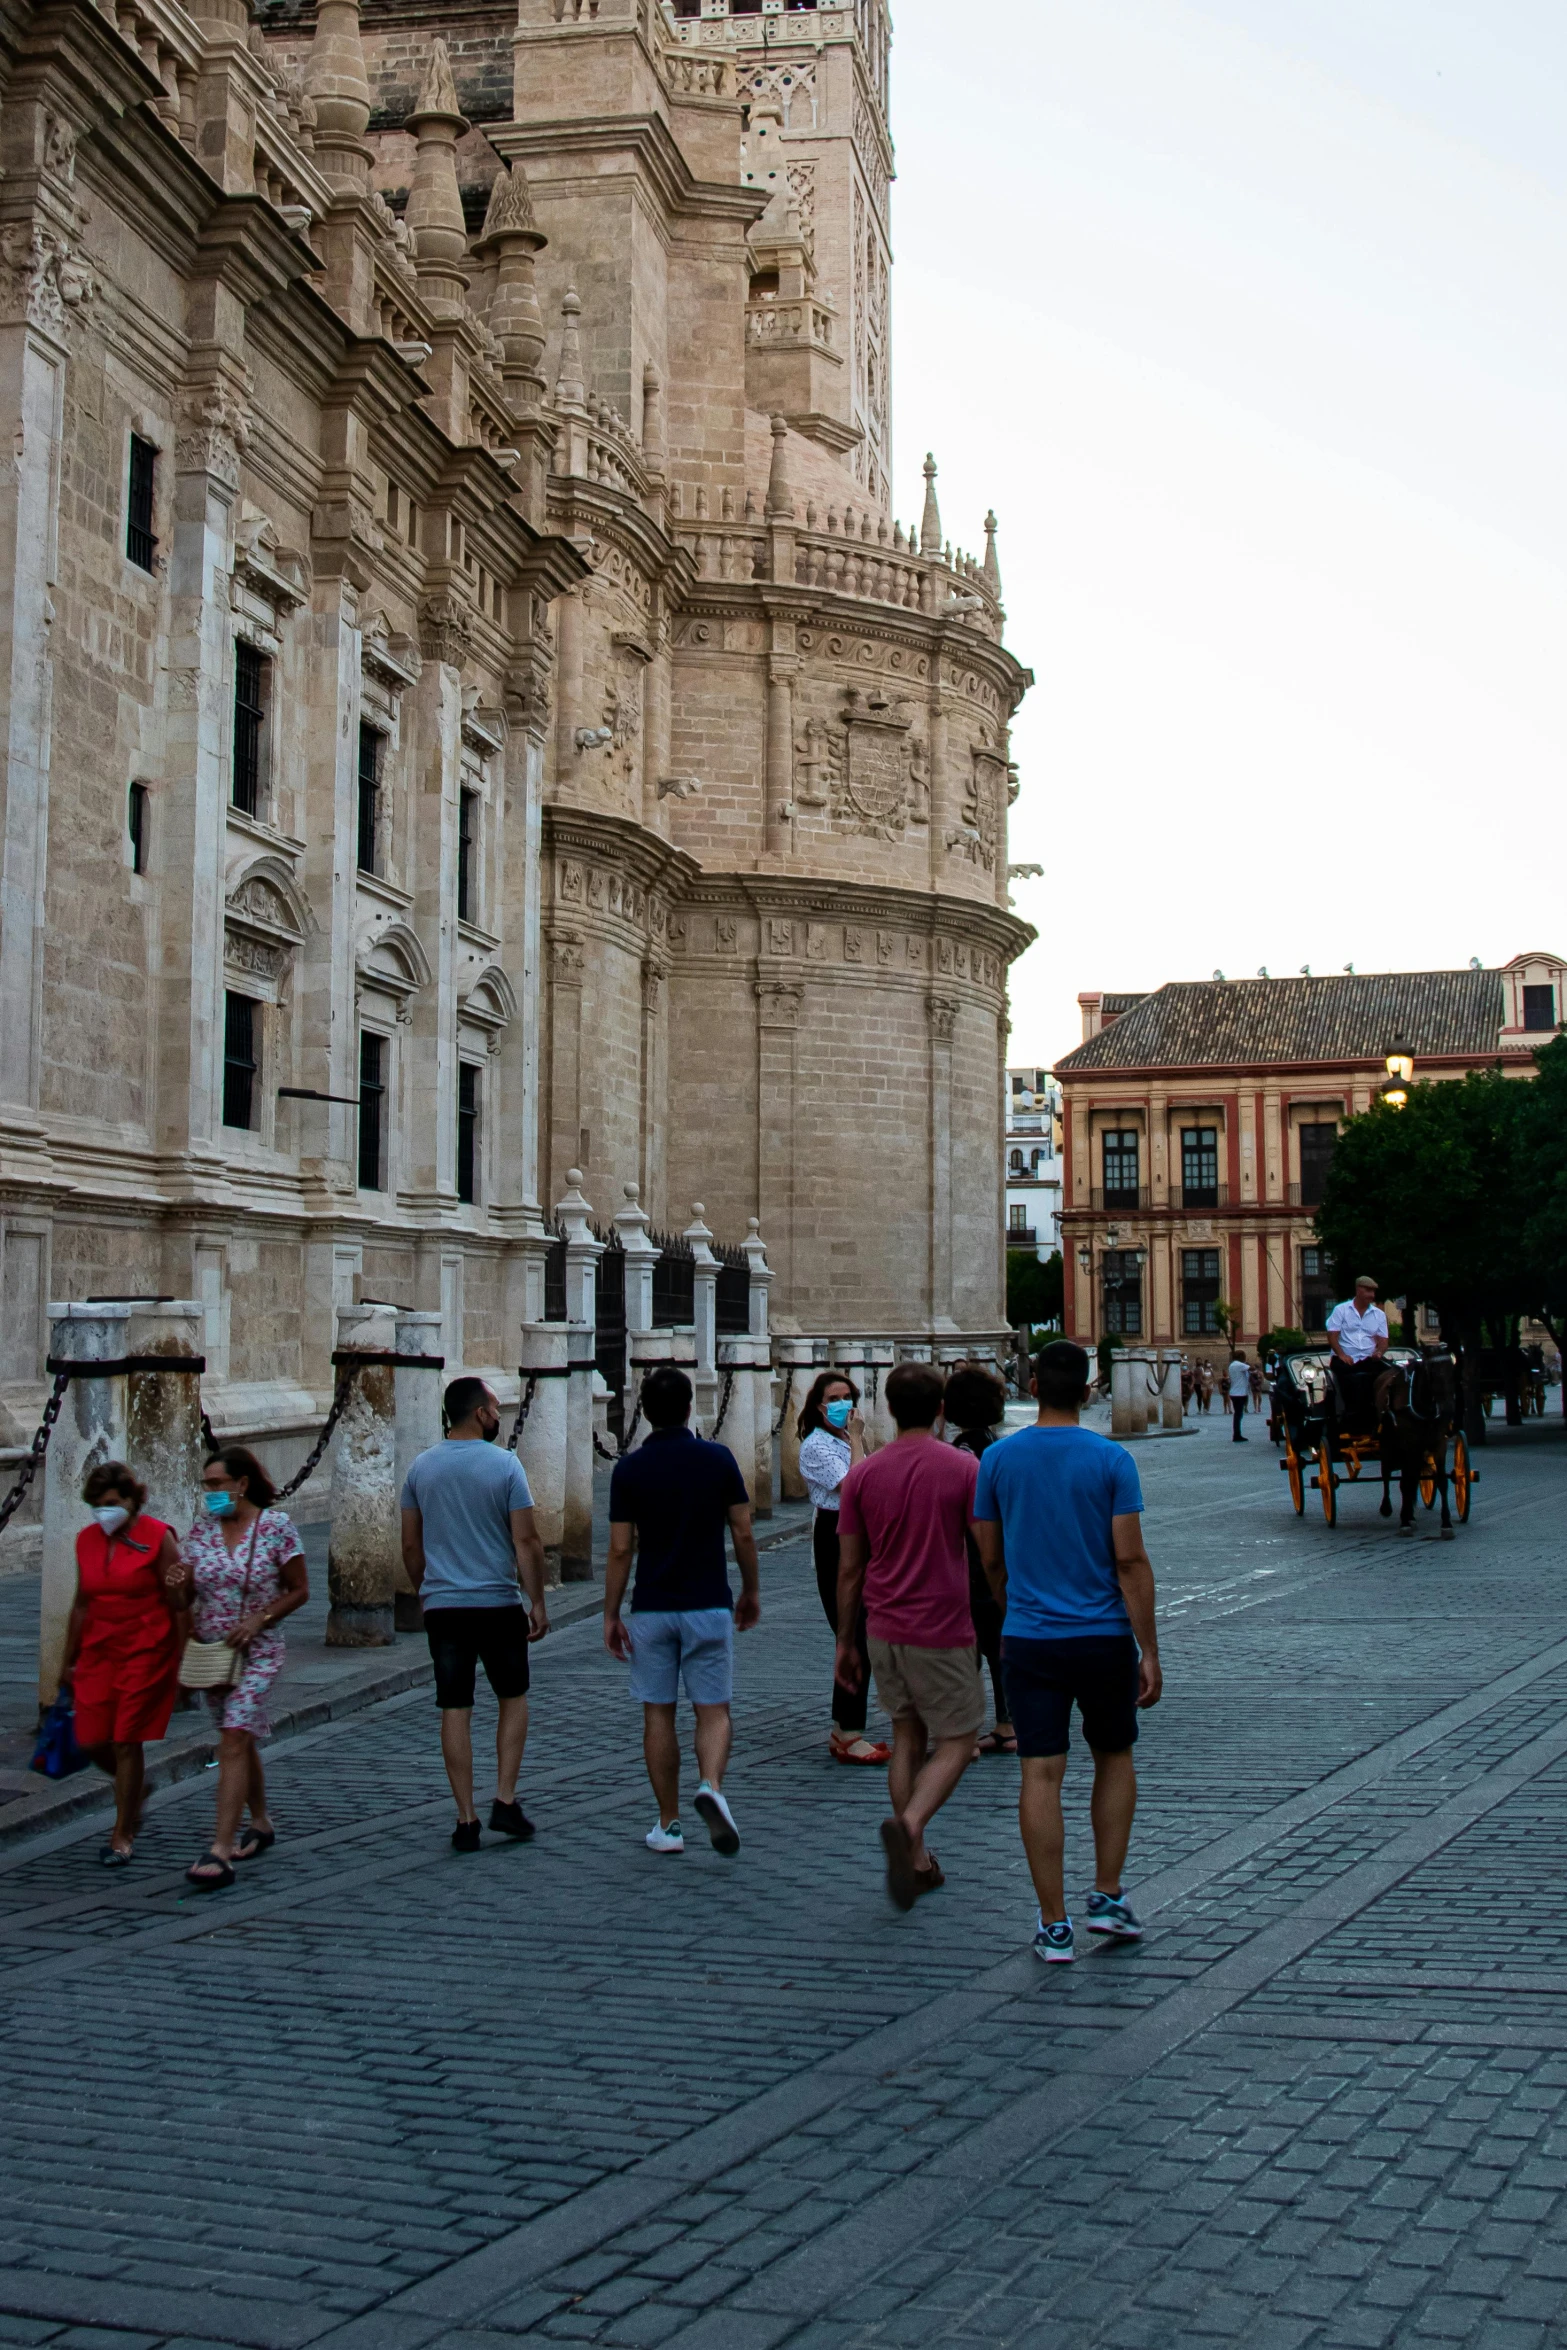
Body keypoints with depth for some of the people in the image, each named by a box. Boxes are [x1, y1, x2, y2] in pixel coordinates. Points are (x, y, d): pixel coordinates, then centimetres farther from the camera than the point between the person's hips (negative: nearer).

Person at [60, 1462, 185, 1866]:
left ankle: (122, 1835, 9)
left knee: (125, 1742, -4)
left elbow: (178, 1605, -8)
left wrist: (182, 1663, -15)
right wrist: (68, 1661, 16)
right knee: (91, 1741, 2)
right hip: (99, 1651, 5)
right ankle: (135, 1787, 33)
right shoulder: (87, 1540, 6)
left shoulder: (157, 1537, -9)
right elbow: (82, 1604, 14)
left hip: (146, 1652, -5)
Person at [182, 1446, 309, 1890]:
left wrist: (259, 1619, -15)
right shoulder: (202, 1527, 4)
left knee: (235, 1739, -16)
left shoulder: (275, 1525, -7)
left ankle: (220, 1851, -21)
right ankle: (261, 1824, 35)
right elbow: (186, 1588, 6)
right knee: (241, 1740, 16)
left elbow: (299, 1591, -3)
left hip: (256, 1652, -5)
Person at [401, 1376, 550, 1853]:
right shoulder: (504, 1464, -7)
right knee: (512, 1699, 15)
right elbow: (526, 1540, -10)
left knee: (455, 1711, 5)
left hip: (442, 1606, 3)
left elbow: (410, 1545, 9)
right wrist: (537, 1602, -3)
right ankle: (505, 1802, 7)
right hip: (498, 1603, -3)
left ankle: (466, 1820, 5)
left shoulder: (420, 1466, 4)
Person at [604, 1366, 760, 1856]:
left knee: (658, 1714, 9)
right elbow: (743, 1534, -1)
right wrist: (752, 1591, 13)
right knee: (713, 1710, 6)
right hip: (709, 1605, 0)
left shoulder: (629, 1468, -5)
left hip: (651, 1609, 0)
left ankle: (668, 1825, 12)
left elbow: (620, 1549, -6)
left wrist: (610, 1615, 2)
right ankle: (710, 1786, -22)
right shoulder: (718, 1458, -4)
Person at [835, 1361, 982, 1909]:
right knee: (957, 1741, 6)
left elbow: (849, 1568, 4)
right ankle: (909, 1824, -19)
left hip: (883, 1631, 4)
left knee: (907, 1737, 16)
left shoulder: (862, 1475, 1)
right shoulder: (964, 1469, -8)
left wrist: (845, 1641, 12)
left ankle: (917, 1862, 16)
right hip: (942, 1632, -4)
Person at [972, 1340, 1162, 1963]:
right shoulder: (1111, 1460, -6)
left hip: (1028, 1641, 1)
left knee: (1041, 1776, 2)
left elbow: (989, 1557, 8)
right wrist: (1149, 1650, -5)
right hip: (1103, 1638, -1)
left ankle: (1054, 1926, 4)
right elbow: (1130, 1561, -9)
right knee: (1114, 1760, 19)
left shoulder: (998, 1459, 0)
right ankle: (1108, 1897, 17)